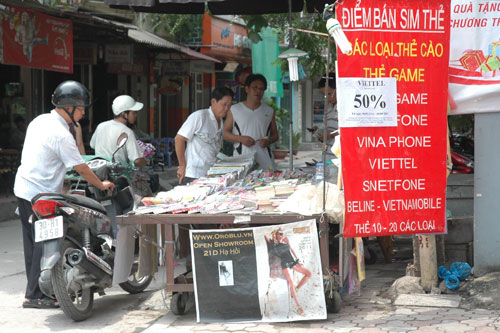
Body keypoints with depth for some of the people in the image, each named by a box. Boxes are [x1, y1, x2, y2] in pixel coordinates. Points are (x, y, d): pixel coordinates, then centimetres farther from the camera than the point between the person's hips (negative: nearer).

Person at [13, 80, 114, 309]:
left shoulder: (39, 120, 8)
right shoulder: (62, 135, -19)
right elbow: (81, 168, -14)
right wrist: (101, 185, 0)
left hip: (24, 188, 9)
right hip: (41, 196, -9)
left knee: (33, 242, 15)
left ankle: (35, 290, 24)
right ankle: (34, 295, 0)